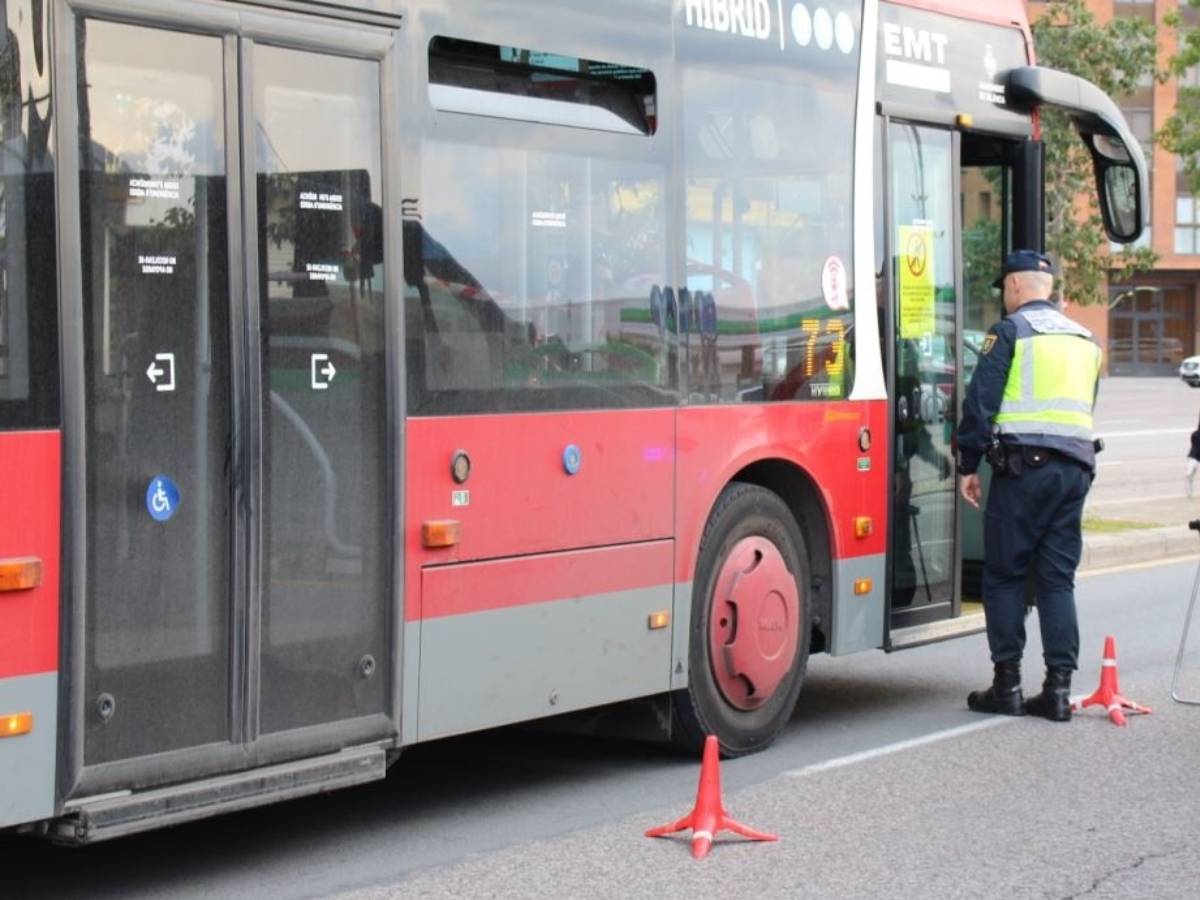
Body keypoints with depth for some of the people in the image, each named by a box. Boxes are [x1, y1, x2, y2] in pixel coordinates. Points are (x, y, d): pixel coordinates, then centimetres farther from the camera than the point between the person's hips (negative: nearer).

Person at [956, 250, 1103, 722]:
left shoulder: (1009, 332, -3)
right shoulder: (1085, 339, 18)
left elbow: (980, 403, -7)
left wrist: (968, 465, -1)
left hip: (1023, 464, -6)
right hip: (1076, 466, 6)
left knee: (1004, 576, 3)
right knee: (1058, 578, 7)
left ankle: (1007, 685, 3)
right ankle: (1058, 687, 3)